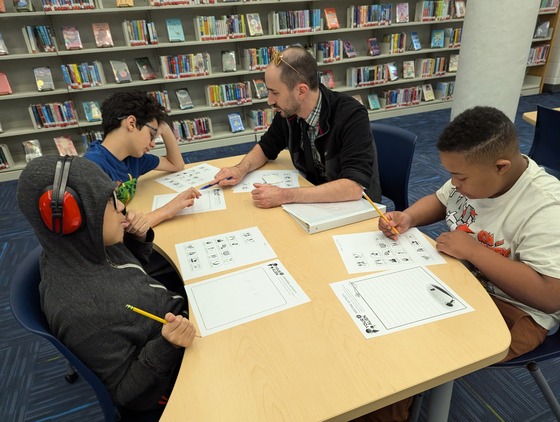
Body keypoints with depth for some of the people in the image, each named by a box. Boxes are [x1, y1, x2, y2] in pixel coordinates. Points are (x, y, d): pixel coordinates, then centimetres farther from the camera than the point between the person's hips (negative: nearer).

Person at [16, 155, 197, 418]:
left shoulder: (84, 248, -12)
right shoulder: (80, 309, -35)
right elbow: (126, 390, -22)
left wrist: (139, 240, -9)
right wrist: (166, 346, -39)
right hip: (169, 377, -6)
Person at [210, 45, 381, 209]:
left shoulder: (351, 116, -26)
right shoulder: (288, 112, -7)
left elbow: (355, 187, -35)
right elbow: (266, 148, 11)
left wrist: (285, 196, -37)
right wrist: (241, 169, -9)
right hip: (315, 201, 6)